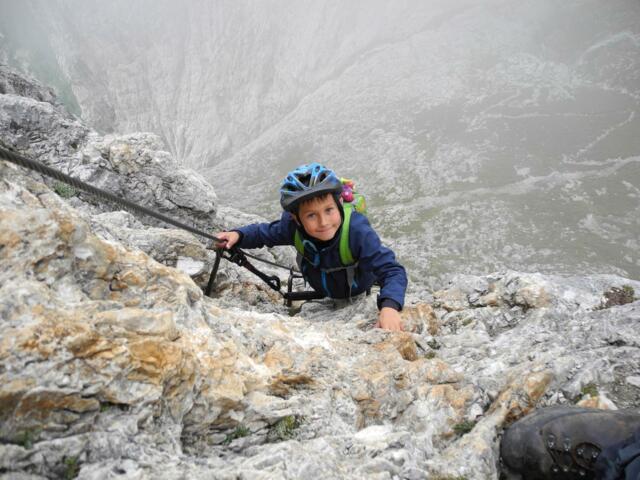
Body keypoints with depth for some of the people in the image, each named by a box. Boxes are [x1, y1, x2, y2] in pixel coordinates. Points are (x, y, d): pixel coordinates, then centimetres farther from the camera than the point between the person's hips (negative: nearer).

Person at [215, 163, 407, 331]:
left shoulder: (358, 232, -45)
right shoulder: (293, 225, -32)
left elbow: (392, 270, -46)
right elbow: (264, 233, -11)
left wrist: (390, 306, -65)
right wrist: (238, 235, -31)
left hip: (359, 296, -3)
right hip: (323, 293, 3)